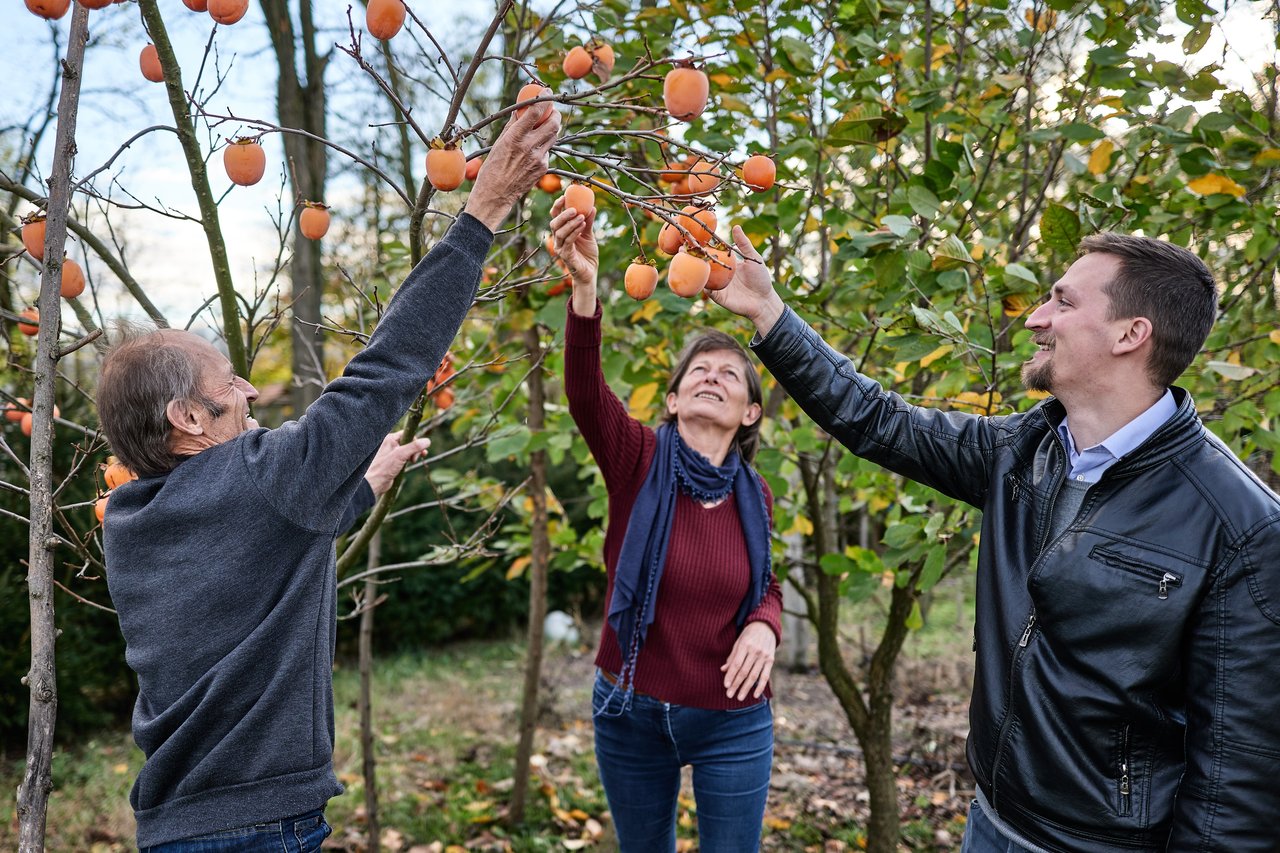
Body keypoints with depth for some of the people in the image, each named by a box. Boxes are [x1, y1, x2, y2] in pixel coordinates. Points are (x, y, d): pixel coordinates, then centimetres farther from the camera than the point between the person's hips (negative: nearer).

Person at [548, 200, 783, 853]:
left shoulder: (754, 497, -2)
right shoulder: (638, 460, -11)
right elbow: (584, 393, -30)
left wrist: (764, 625, -11)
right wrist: (585, 288, -46)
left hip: (731, 722, 1)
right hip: (631, 713, -1)